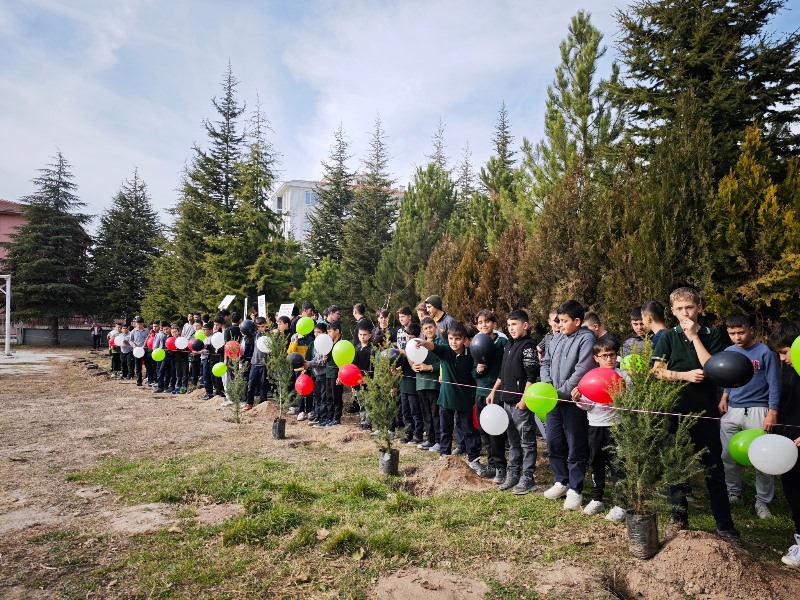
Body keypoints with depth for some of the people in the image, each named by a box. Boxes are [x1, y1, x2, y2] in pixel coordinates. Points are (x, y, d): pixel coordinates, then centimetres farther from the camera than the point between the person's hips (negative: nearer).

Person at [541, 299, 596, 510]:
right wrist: (547, 387, -2)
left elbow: (581, 373, -18)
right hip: (554, 400, 7)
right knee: (554, 444, 15)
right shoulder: (557, 338, 12)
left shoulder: (586, 339, -12)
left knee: (575, 449, 4)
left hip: (574, 402, -7)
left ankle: (575, 490, 16)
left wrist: (561, 393, -16)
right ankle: (561, 482, 32)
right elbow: (546, 363, 15)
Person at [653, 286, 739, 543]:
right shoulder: (668, 337, 4)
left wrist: (694, 336, -12)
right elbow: (657, 371, -3)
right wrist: (686, 375, -16)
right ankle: (678, 519, 23)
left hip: (705, 412, 0)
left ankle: (725, 526, 17)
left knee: (714, 470, 4)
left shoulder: (712, 336, 3)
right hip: (674, 411, 1)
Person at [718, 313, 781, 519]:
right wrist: (724, 397, 2)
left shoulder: (765, 352, -7)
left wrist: (772, 413, -12)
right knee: (728, 456, 8)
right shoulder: (728, 352, 7)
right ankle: (733, 493, 25)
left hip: (758, 411, -4)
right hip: (732, 411, 4)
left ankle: (762, 501, 17)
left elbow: (774, 385, -7)